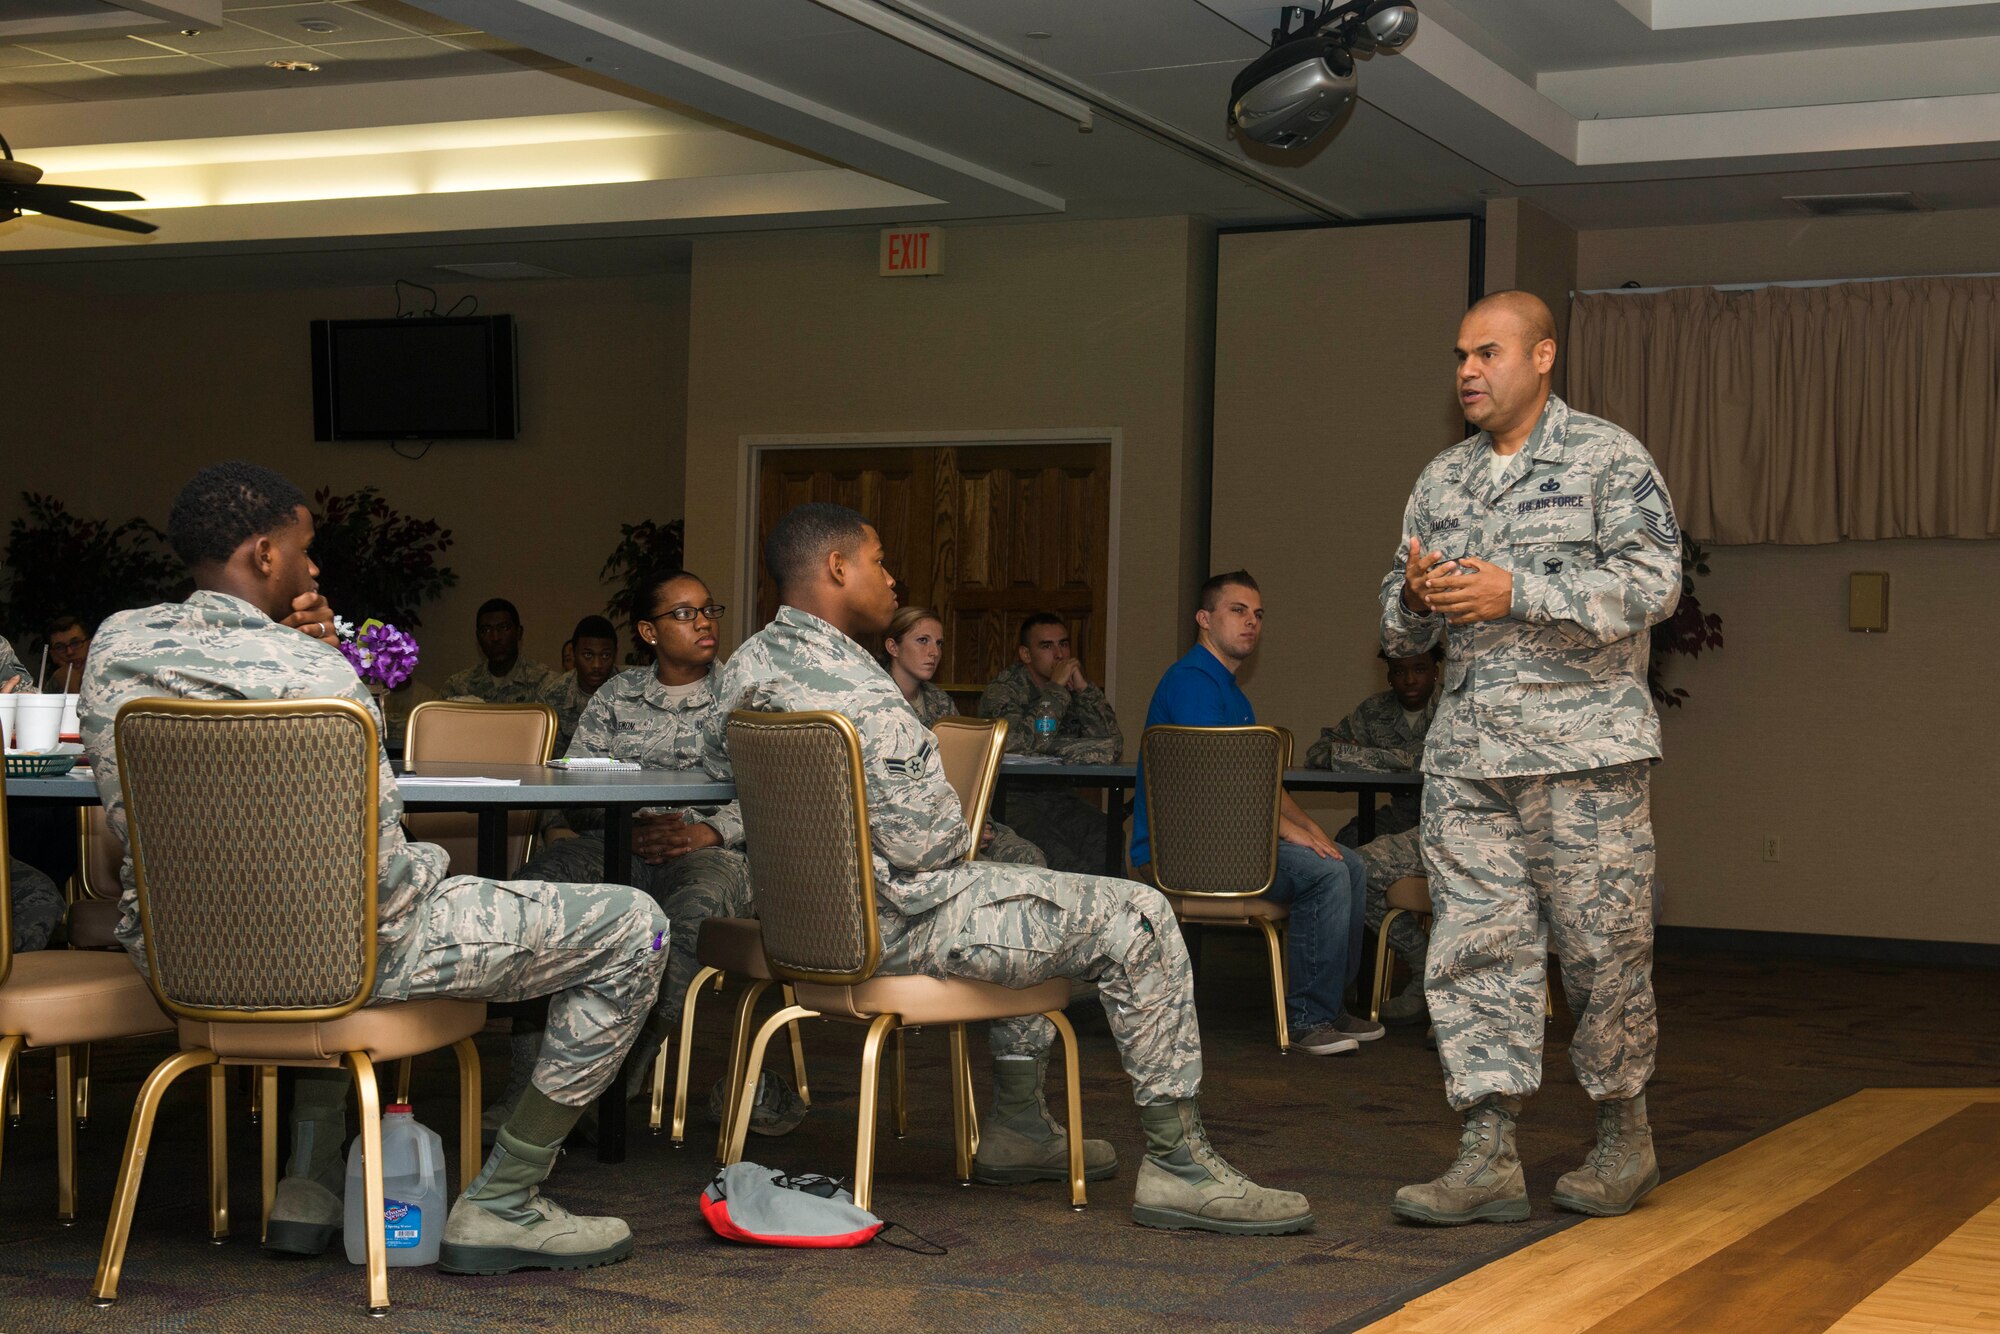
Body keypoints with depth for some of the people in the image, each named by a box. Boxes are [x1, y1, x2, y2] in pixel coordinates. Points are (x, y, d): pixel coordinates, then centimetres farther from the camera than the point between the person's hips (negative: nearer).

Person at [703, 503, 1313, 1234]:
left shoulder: (744, 666, 3)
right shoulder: (863, 698, -27)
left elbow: (714, 758, 23)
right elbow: (929, 841, -21)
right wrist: (961, 843, 2)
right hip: (899, 923, -10)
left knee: (1033, 896, 33)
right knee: (1137, 917, -6)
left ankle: (1018, 1125, 34)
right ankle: (1176, 1161, -1)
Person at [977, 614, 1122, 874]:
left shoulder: (1075, 688, 12)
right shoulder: (1003, 689, -2)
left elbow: (1114, 744, -1)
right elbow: (1020, 742, -22)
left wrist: (1082, 688, -8)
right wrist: (1056, 689, -14)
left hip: (1056, 796, 5)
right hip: (1011, 798, -5)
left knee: (1106, 843, -26)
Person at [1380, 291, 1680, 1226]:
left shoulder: (1608, 459, 0)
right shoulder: (1440, 481, 17)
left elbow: (1651, 586, -12)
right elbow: (1402, 631, 20)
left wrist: (1516, 594, -17)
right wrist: (1415, 597, -5)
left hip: (1583, 751, -5)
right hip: (1465, 755, 5)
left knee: (1602, 949, 1)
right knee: (1474, 950, 0)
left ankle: (1624, 1138, 18)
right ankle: (1489, 1158, 3)